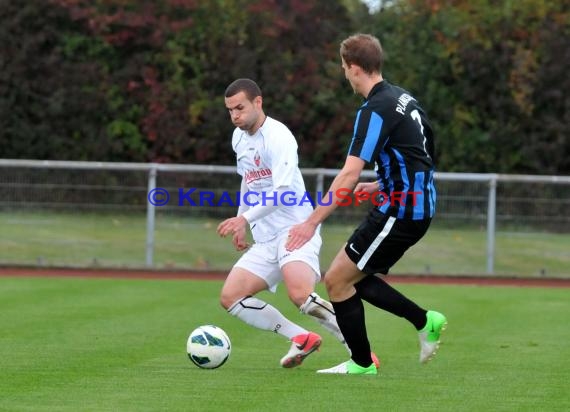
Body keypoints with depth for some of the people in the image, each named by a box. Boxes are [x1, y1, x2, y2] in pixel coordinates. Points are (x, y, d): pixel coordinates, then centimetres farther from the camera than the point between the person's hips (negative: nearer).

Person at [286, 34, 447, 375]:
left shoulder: (376, 109, -18)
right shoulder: (403, 98, 11)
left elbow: (350, 175, -25)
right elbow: (414, 160, 21)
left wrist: (312, 222, -25)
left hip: (400, 212, -9)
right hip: (416, 208, 9)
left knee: (337, 279, -2)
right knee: (354, 279, 16)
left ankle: (361, 363, 6)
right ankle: (425, 321, 13)